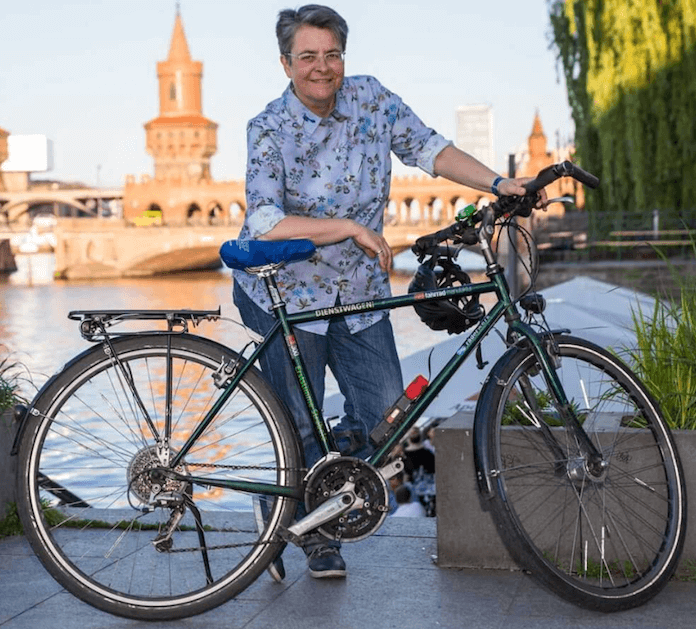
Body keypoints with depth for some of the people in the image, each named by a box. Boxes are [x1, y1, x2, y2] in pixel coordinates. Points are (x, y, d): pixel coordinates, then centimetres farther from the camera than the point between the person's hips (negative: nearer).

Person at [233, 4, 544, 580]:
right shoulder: (269, 130, -16)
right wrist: (353, 228, -27)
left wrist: (499, 184, -13)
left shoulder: (372, 99, -3)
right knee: (302, 429, 1)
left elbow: (430, 149, 0)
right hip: (287, 293, -4)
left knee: (385, 414, -1)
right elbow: (267, 225, -26)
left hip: (360, 292, 4)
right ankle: (314, 533, 25)